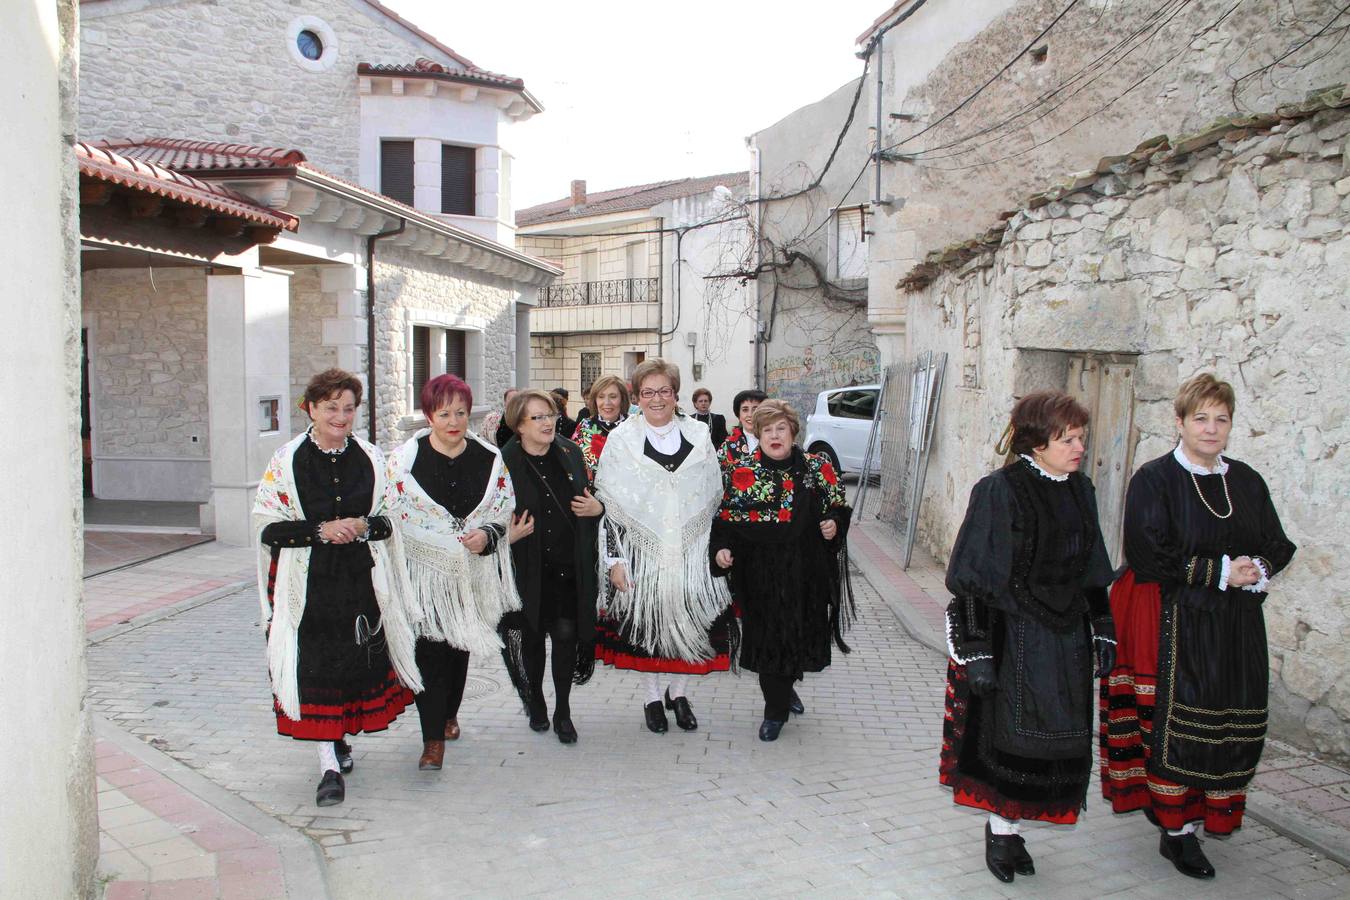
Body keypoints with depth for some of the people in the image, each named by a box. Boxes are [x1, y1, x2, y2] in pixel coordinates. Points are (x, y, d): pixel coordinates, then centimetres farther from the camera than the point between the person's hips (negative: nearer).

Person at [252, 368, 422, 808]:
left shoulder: (371, 458, 5)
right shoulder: (286, 461, -2)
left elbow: (392, 517, 11)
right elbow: (266, 527, -4)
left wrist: (365, 527, -10)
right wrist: (319, 531, -16)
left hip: (362, 580, 3)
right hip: (309, 584, -2)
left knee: (360, 662, 8)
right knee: (317, 668, -4)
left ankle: (339, 737, 33)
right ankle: (330, 766, 4)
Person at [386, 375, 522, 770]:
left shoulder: (489, 457, 1)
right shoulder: (405, 460, -7)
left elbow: (506, 508, 7)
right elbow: (393, 517, -4)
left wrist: (487, 535, -12)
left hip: (473, 571, 3)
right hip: (425, 573, -3)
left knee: (461, 645, 17)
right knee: (430, 650, -8)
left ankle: (449, 713, 40)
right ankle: (433, 738, 1)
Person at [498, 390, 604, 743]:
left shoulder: (570, 452, 3)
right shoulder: (504, 461, -9)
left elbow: (588, 497, 16)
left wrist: (597, 507, -5)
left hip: (569, 565, 2)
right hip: (529, 567, -2)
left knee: (566, 634, -1)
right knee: (531, 637, 13)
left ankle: (563, 712, 15)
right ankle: (535, 702, 36)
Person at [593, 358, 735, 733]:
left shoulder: (698, 436, 4)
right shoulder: (621, 440, -3)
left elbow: (715, 499, 10)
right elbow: (607, 506, -3)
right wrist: (614, 559, -7)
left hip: (692, 553, 2)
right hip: (641, 553, -2)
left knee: (689, 623, 7)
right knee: (645, 622, 7)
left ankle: (678, 692, 29)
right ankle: (653, 696, 27)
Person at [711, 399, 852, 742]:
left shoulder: (818, 468, 1)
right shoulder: (741, 473, -1)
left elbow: (840, 506, 9)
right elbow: (724, 518, 3)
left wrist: (833, 524, -11)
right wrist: (721, 547, -12)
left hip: (805, 572, 2)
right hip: (760, 573, -1)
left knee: (799, 633, 11)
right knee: (767, 639, 3)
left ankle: (785, 687, 41)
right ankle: (776, 710, 21)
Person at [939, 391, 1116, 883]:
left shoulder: (1081, 491, 6)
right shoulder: (999, 491, -14)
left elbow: (1092, 574, 15)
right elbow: (977, 577, -15)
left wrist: (1102, 632, 12)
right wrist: (977, 649, -18)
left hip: (1067, 639, 6)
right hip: (1014, 636, -6)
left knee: (1059, 740, 9)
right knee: (1010, 735, 1)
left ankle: (1007, 824, 25)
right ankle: (1000, 828, 21)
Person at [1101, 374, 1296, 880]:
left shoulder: (1247, 482, 11)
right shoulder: (1154, 479, -6)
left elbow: (1278, 546, 12)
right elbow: (1149, 554, -12)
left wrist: (1256, 570, -10)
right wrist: (1220, 571, -14)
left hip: (1236, 627, 5)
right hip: (1176, 624, -5)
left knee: (1234, 726, 6)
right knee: (1178, 725, -3)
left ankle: (1206, 812, 20)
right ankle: (1176, 830, 6)